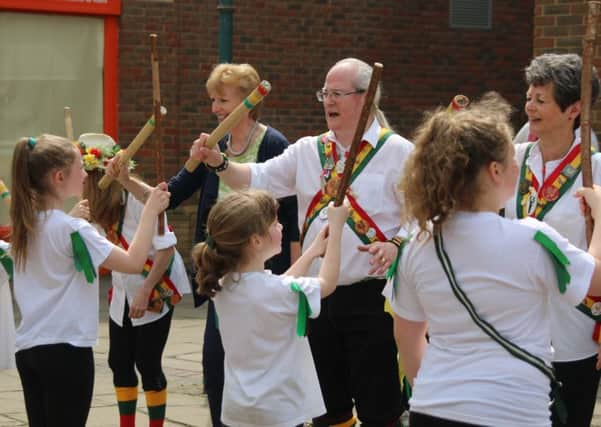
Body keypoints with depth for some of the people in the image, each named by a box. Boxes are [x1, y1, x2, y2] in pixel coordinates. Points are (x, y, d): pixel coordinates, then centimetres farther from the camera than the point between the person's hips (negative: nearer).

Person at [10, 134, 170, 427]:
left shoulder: (25, 223, 6)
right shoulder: (72, 229, -16)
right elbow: (134, 262, -17)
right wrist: (151, 210, -10)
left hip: (27, 347, 7)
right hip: (66, 349, -7)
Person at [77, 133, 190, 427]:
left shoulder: (140, 197, -25)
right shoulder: (100, 203, -3)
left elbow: (166, 249, -23)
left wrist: (145, 292, -23)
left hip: (158, 291, -7)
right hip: (123, 295, 7)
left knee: (148, 364, -1)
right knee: (119, 362, 10)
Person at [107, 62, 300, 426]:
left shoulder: (274, 146, -11)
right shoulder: (214, 147, 7)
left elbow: (294, 217, -12)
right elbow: (171, 196, 7)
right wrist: (126, 180, -8)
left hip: (266, 273, -6)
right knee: (215, 363, 7)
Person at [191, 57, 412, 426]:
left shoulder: (397, 152, -5)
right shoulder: (309, 151, 11)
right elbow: (259, 179, 8)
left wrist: (396, 245, -24)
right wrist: (219, 163, -8)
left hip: (370, 298, -6)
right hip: (319, 297, 6)